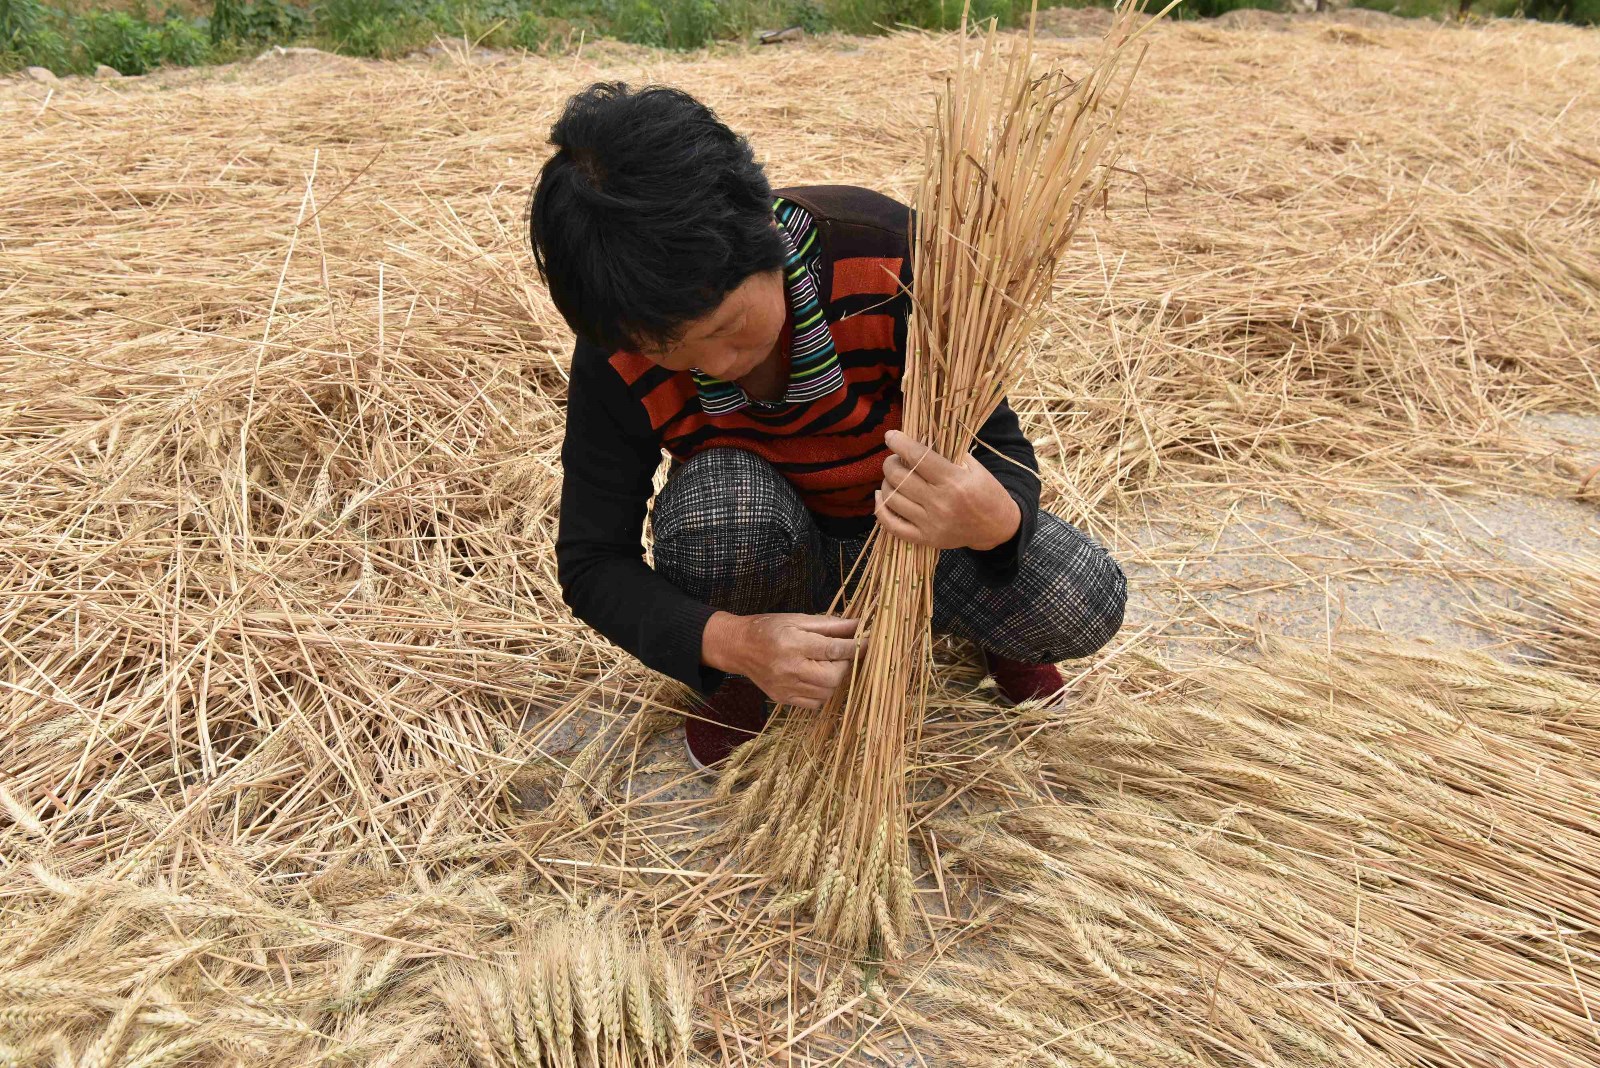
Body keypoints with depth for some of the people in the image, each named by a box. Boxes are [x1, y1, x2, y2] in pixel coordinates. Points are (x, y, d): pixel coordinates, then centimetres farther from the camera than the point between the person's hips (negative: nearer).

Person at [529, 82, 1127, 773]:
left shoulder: (887, 257, -30)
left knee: (1082, 603, -25)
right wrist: (732, 641, -38)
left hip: (910, 534, 1)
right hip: (767, 555, 0)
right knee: (719, 495, -36)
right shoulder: (617, 355, -24)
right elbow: (592, 565, -18)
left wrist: (992, 518, -49)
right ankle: (736, 681, -2)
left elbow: (1004, 454, -22)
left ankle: (974, 623, 13)